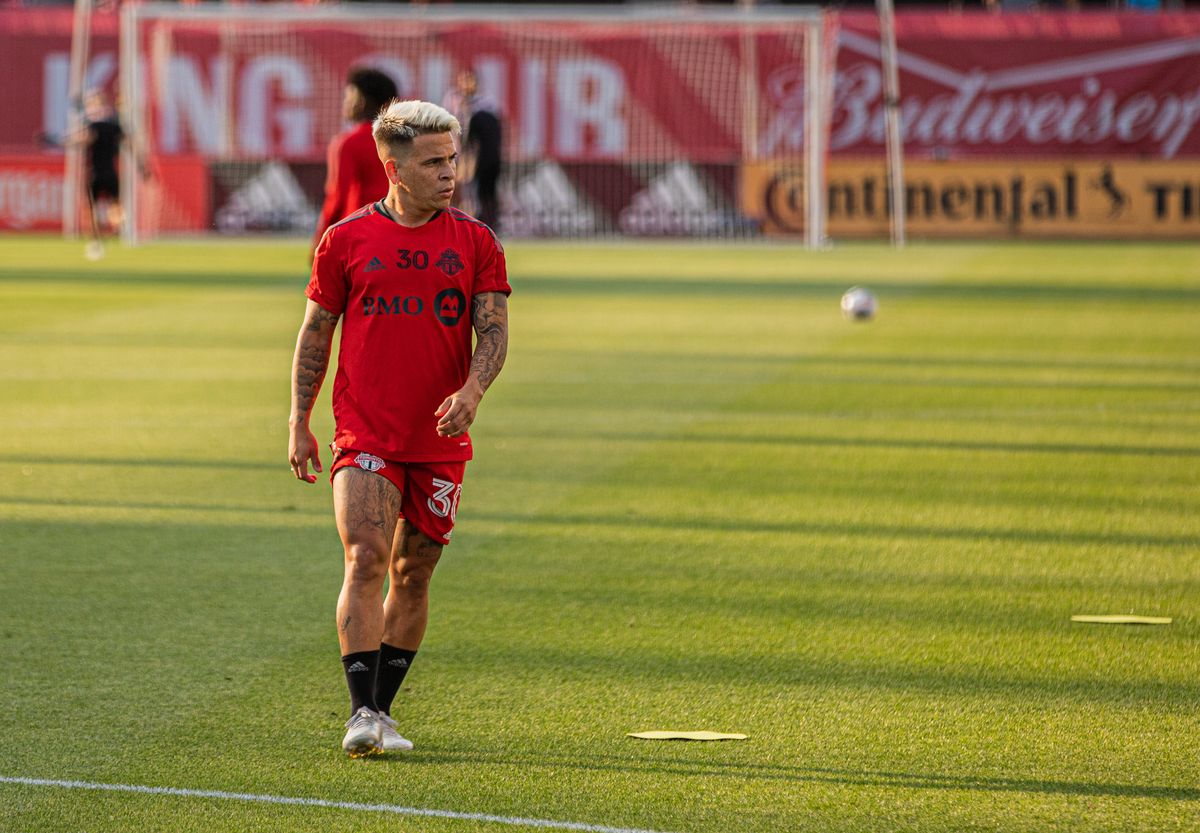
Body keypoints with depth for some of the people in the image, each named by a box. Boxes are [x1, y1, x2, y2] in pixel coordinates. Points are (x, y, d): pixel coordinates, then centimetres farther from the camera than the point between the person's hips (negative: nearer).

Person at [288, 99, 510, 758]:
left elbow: (493, 330, 1)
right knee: (365, 561, -17)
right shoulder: (347, 240, 2)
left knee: (413, 574, 8)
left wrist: (472, 389, -18)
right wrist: (299, 423, 4)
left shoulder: (475, 243, 5)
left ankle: (380, 709, 20)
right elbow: (316, 333, 8)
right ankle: (362, 712, -18)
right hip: (364, 437, -2)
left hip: (441, 441, 3)